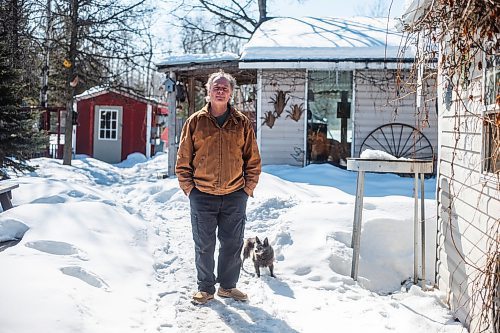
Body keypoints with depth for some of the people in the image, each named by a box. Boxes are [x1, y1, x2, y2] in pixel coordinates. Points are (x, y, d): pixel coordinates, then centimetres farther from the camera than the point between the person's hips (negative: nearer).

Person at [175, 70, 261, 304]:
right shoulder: (195, 122, 2)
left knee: (232, 245, 10)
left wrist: (248, 189, 1)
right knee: (204, 246, 6)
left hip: (235, 197, 1)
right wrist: (189, 189, -1)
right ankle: (206, 288, 21)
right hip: (202, 196, -1)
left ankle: (227, 286, 26)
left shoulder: (242, 123, 5)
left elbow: (253, 160, 8)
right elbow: (183, 160, 4)